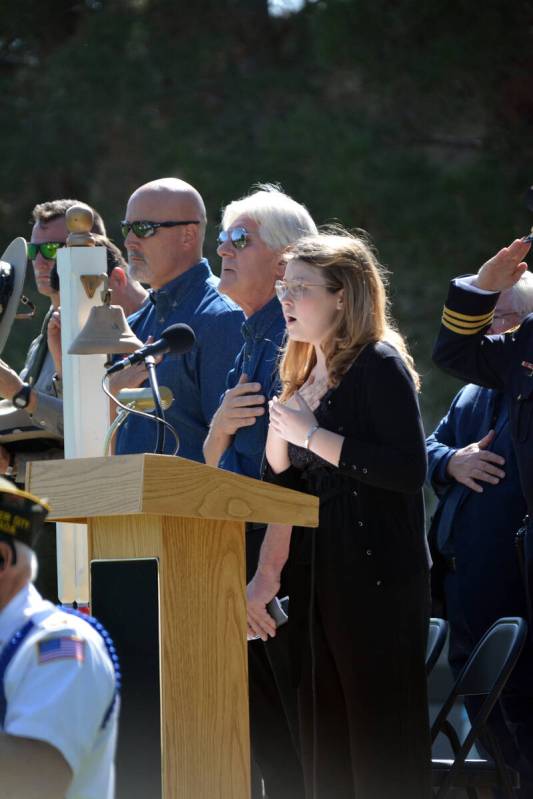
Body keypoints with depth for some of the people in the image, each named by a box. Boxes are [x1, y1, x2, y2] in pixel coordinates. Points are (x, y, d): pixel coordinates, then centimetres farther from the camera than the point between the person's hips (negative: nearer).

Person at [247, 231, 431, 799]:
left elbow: (408, 469, -20)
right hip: (315, 577, 8)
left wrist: (312, 436, -17)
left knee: (383, 750, -7)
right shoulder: (302, 378, 16)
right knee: (325, 749, 8)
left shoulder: (379, 365, -8)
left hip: (378, 579, -8)